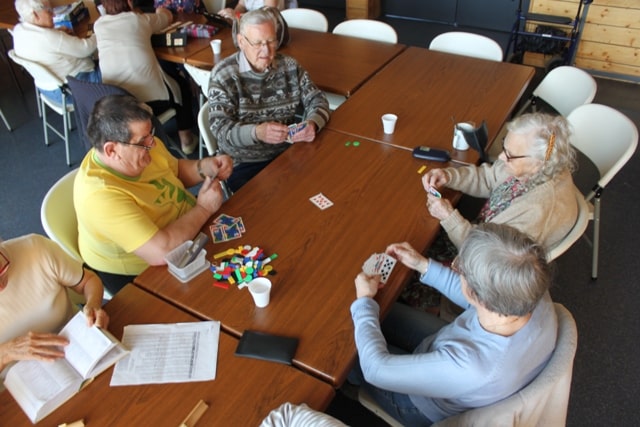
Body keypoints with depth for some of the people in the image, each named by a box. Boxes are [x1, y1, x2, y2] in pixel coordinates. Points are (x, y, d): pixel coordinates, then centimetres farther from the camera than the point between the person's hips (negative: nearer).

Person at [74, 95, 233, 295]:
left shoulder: (142, 145, -13)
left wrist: (204, 167, -13)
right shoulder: (101, 194, -35)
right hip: (140, 274, -7)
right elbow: (161, 251, -40)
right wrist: (204, 208, -27)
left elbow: (176, 170, 8)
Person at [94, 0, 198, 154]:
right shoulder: (141, 19, 6)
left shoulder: (99, 24, 11)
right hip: (151, 98, -4)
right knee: (182, 83, 27)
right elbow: (169, 17, 27)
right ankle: (185, 139, 30)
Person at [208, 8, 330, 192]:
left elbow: (316, 99, 6)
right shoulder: (223, 75, -9)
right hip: (245, 164, -4)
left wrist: (313, 124, -19)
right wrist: (256, 132, -36)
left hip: (289, 153, 4)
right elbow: (220, 128, -16)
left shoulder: (289, 66, 3)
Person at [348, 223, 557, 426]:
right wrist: (424, 266, -4)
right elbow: (477, 298, -5)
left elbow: (376, 368, -32)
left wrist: (364, 301, -18)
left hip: (432, 409, -5)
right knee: (386, 313, 17)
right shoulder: (537, 297, -29)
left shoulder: (468, 368, -48)